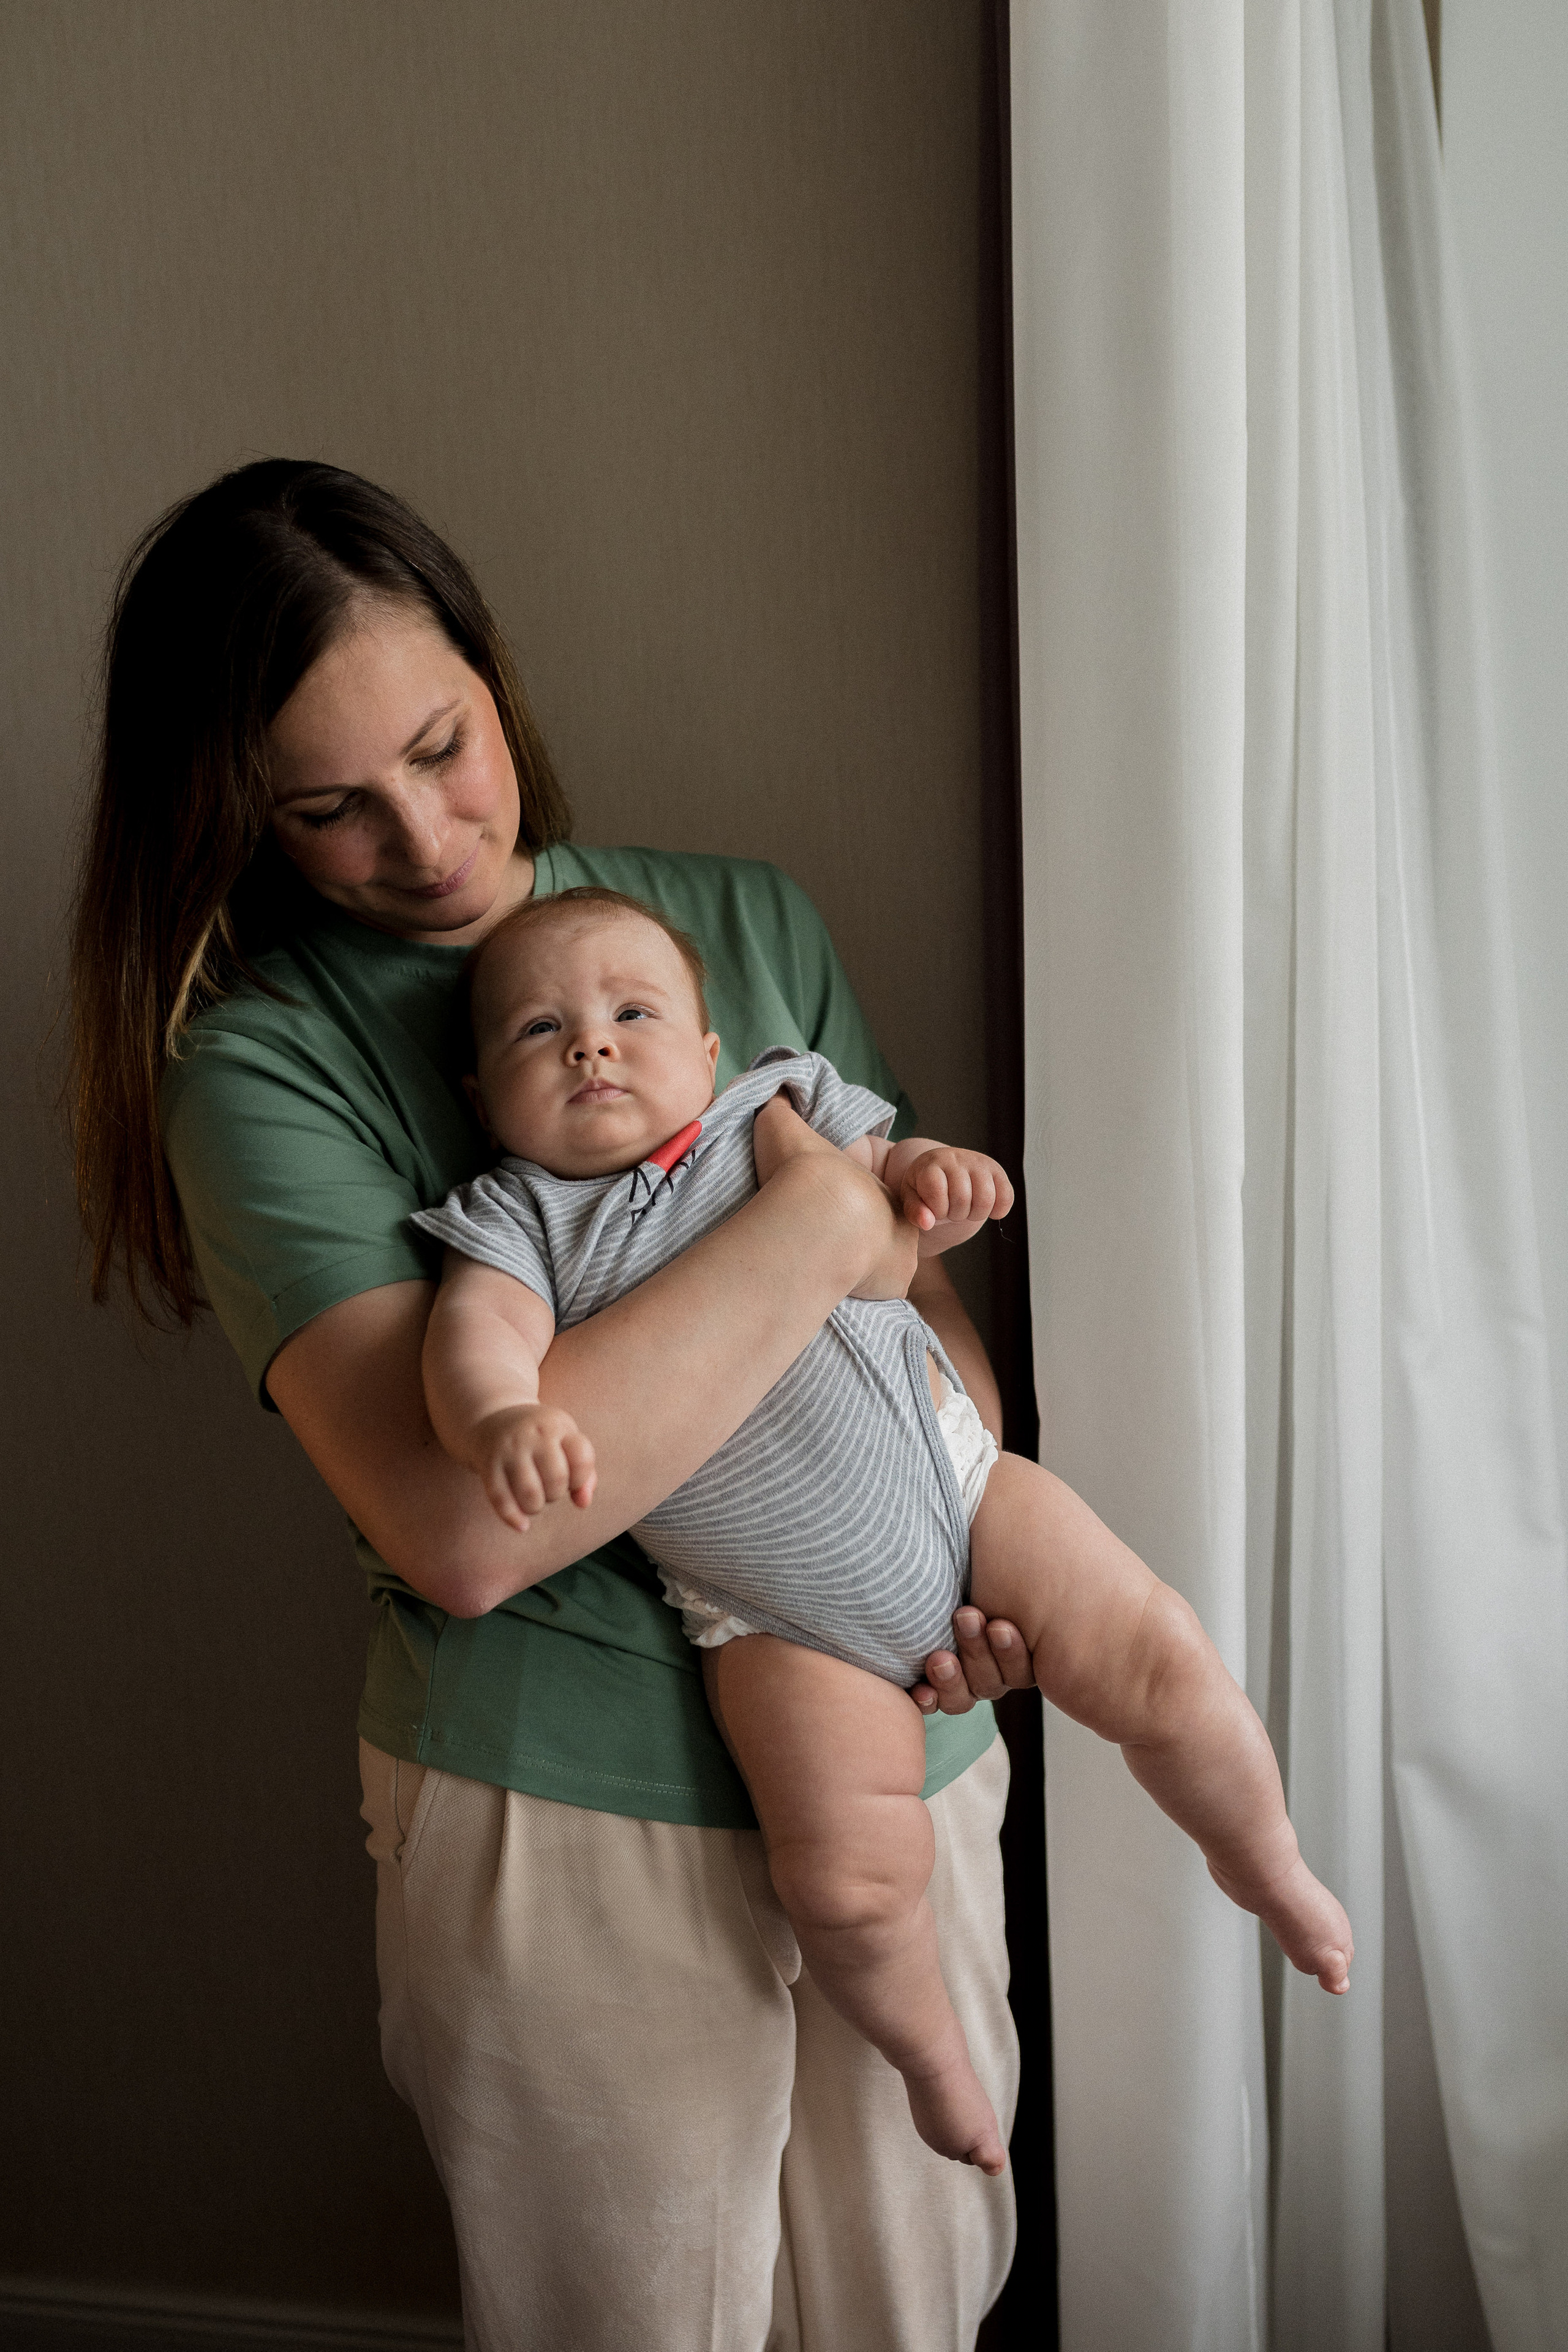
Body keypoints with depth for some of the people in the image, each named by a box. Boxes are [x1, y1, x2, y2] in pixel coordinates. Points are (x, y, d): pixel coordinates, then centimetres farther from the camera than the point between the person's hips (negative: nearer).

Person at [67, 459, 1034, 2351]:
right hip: (571, 1825, -4)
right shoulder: (259, 1057, -11)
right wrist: (806, 1224, -20)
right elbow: (457, 1523, -25)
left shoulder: (748, 921, 5)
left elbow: (925, 1280, 12)